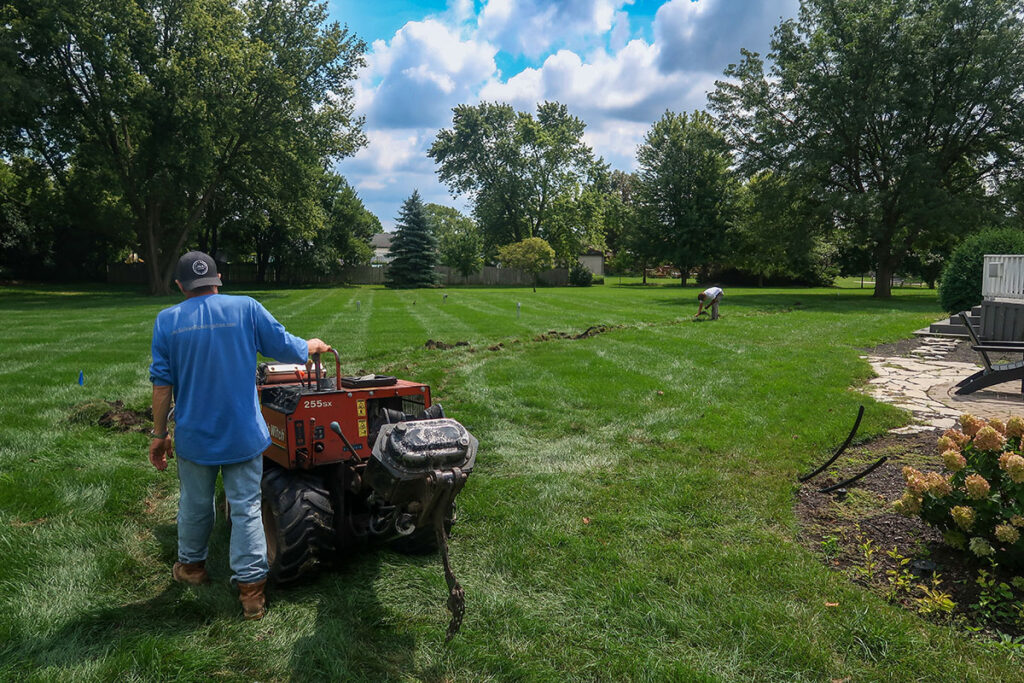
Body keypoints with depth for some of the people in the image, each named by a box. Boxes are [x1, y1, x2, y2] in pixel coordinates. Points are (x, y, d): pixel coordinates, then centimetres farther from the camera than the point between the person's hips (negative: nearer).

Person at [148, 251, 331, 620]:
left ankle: (191, 565, 41)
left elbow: (162, 383, -3)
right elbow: (287, 348, -1)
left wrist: (160, 434, 5)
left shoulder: (167, 320, -3)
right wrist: (312, 347, 20)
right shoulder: (247, 309, -6)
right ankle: (251, 585, 7)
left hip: (194, 435, 2)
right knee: (246, 508, 4)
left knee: (195, 504, 20)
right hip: (244, 435, -1)